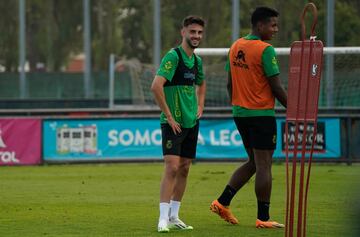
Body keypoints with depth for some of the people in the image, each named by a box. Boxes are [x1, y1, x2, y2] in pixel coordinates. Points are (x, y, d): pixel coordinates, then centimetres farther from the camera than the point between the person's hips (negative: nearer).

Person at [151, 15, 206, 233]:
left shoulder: (196, 60, 11)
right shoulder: (173, 56, -13)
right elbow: (156, 86, -24)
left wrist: (200, 107, 18)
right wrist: (169, 116, -20)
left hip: (191, 123, 8)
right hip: (173, 123, -8)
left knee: (184, 169, 10)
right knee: (172, 167, -14)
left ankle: (174, 216, 17)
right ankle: (163, 219, -13)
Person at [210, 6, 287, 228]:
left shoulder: (236, 47, 9)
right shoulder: (265, 50, -15)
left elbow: (230, 84, 15)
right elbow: (277, 88, -15)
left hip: (240, 112, 8)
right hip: (262, 114, -8)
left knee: (253, 163, 18)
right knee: (264, 165, -2)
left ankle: (223, 202, 11)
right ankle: (263, 218, 1)